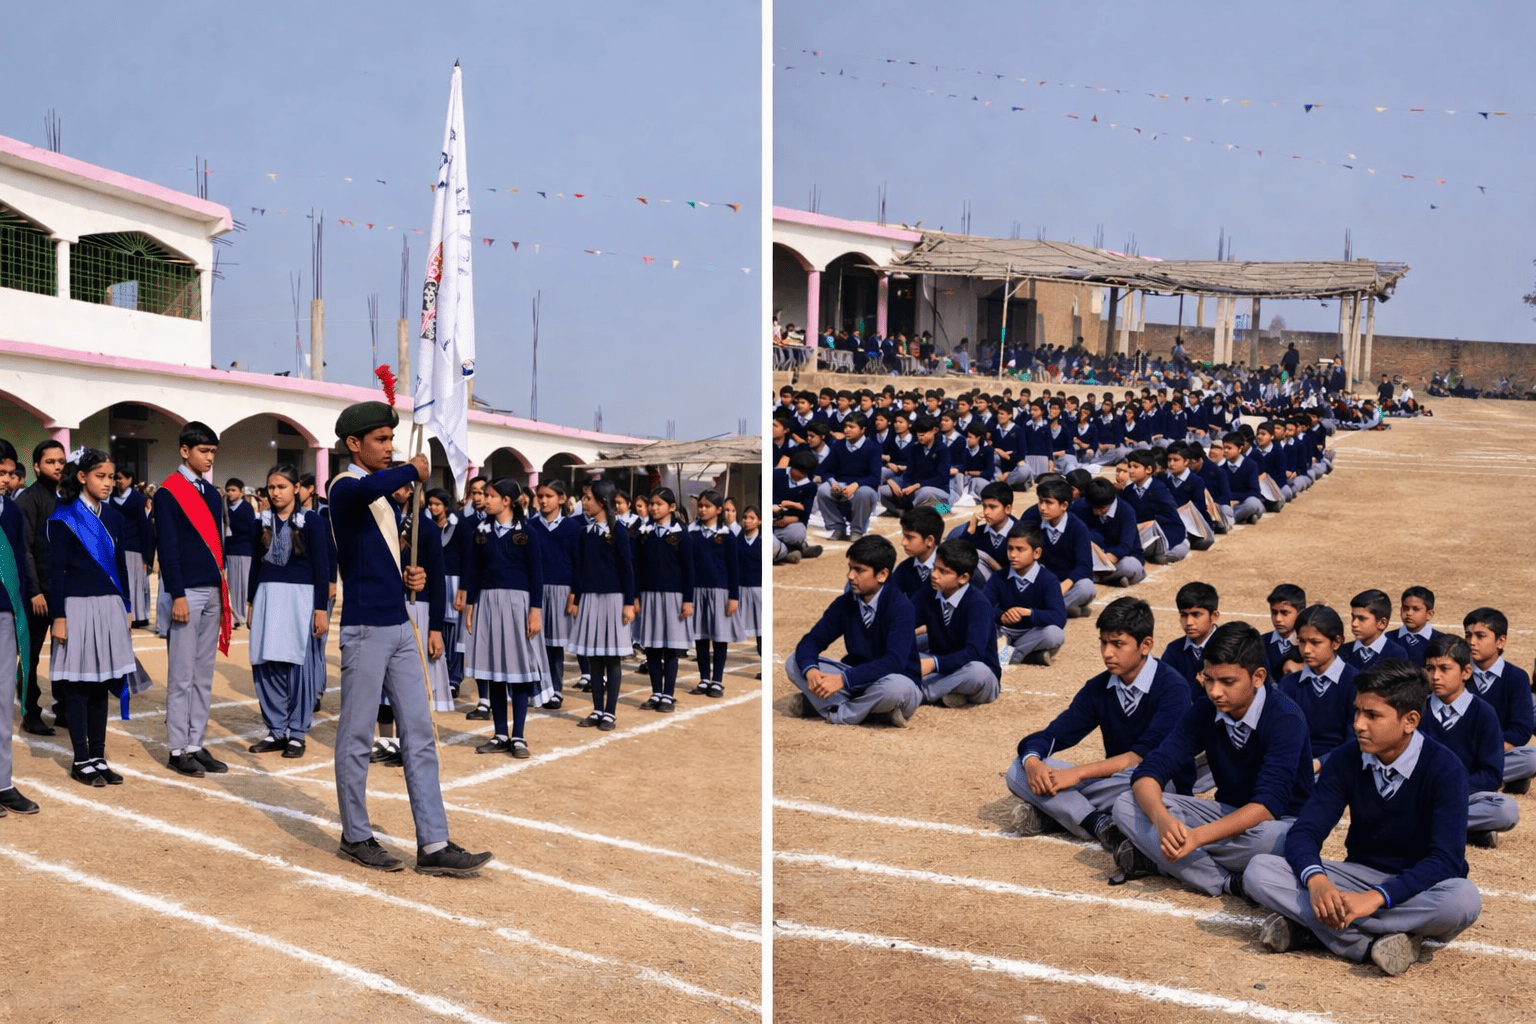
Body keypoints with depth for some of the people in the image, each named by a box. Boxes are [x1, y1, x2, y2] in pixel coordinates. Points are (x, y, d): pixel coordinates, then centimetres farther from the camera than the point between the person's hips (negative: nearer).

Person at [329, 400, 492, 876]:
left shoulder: (388, 496, 16)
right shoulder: (346, 488, -9)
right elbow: (369, 488, -36)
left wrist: (410, 578, 6)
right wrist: (413, 470, -19)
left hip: (400, 627, 8)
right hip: (365, 629, -8)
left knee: (419, 735, 5)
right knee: (357, 737, 4)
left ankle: (434, 845, 7)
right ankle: (356, 837, 19)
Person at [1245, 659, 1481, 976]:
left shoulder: (1444, 769, -16)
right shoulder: (1347, 759, -5)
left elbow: (1446, 859, -24)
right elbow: (1305, 831, -9)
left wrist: (1376, 898, -36)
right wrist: (1316, 881, -32)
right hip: (1359, 875, 3)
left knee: (1463, 900, -39)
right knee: (1259, 870, -20)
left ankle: (1310, 926, -31)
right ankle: (1374, 943, -30)